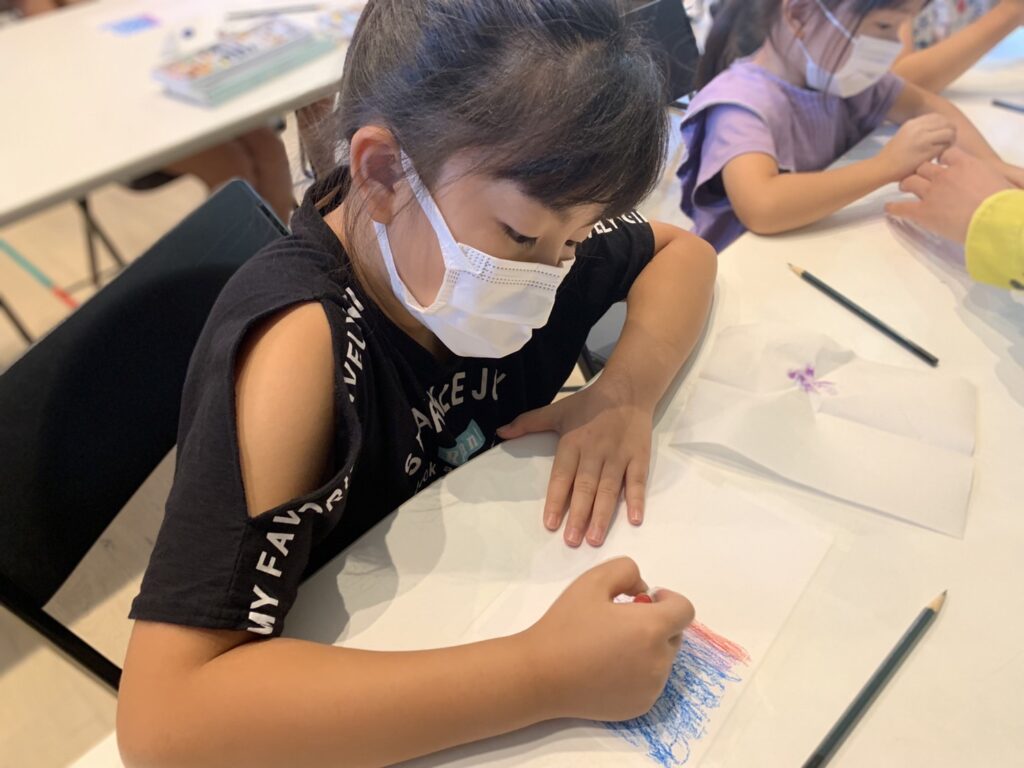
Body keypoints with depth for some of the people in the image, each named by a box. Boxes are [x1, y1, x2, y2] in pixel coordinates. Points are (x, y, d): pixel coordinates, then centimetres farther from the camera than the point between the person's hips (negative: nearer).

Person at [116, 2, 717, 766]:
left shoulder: (493, 213, -14)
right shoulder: (304, 345, -30)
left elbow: (681, 250, 0)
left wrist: (627, 390, -18)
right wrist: (545, 674, -38)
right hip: (356, 695, -4)